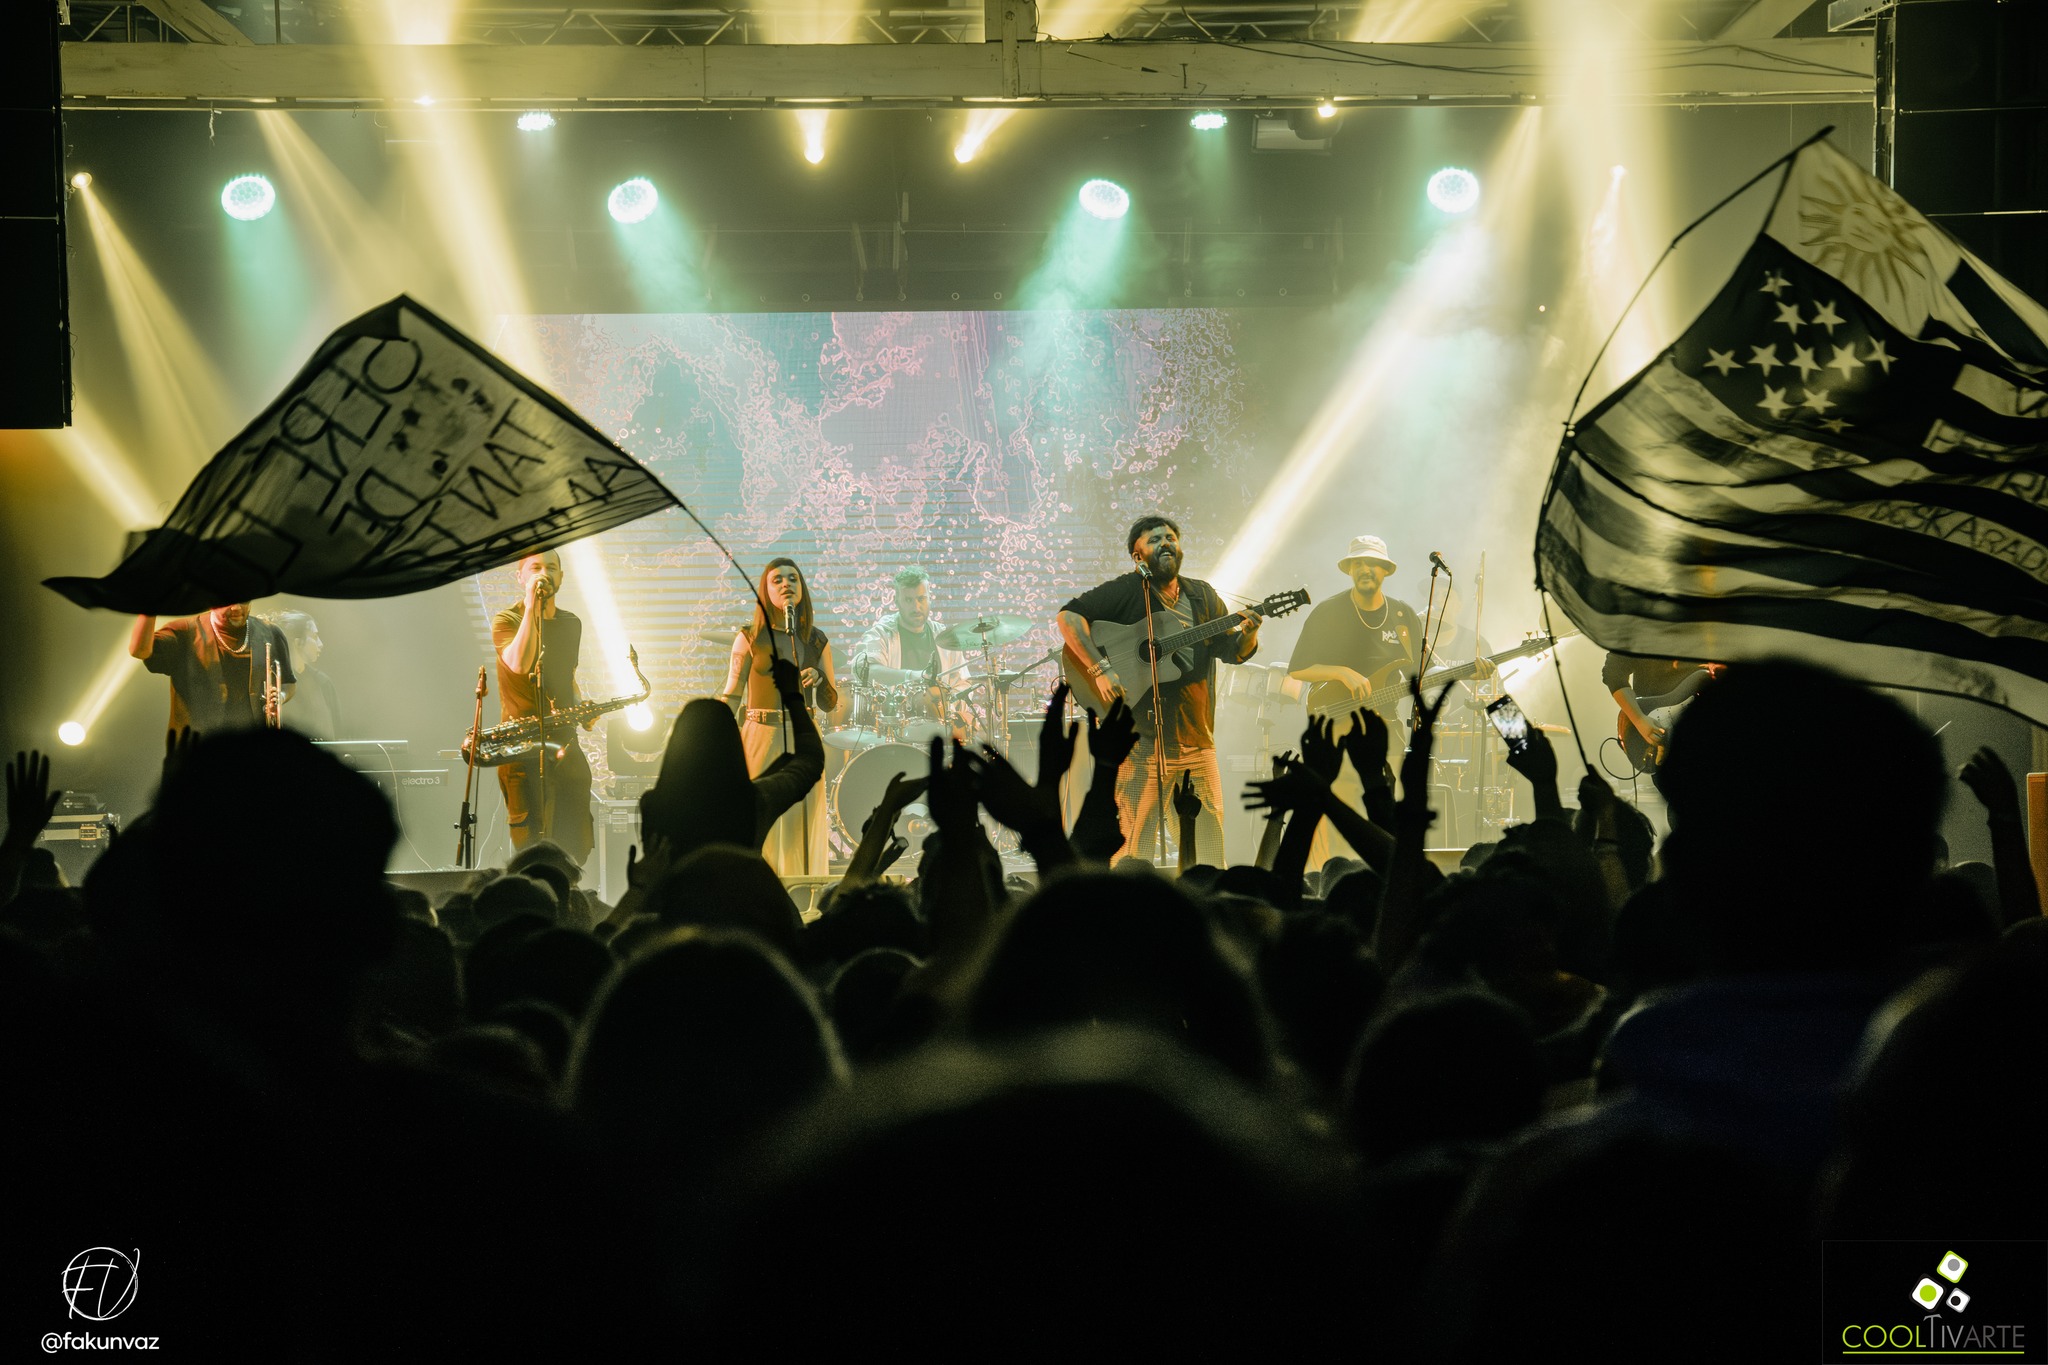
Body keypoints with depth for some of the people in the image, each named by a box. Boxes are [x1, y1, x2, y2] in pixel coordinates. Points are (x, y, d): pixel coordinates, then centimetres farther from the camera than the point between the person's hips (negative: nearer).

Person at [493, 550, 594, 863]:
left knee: (576, 848, 4)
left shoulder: (571, 624, 16)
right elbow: (519, 664, -25)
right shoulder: (507, 621, -4)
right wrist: (532, 608, -22)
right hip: (521, 749, -6)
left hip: (564, 744, 6)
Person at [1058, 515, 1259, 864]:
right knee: (1135, 841, -7)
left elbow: (1233, 651, 14)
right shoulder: (1126, 592, -2)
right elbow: (1069, 617, -12)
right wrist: (1100, 668, -22)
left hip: (1196, 737, 5)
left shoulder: (1202, 597, 15)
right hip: (1142, 735, -5)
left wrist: (1248, 634, -9)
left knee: (1209, 834, 6)